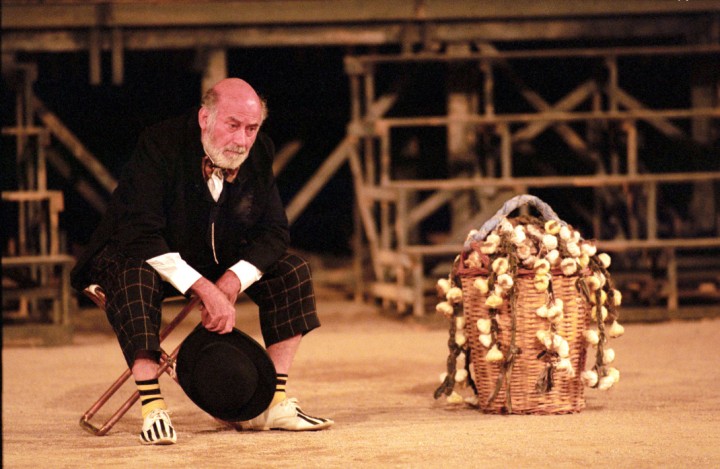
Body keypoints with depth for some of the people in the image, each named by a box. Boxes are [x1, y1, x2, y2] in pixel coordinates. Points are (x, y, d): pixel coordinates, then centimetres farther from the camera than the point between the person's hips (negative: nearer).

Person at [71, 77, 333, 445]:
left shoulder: (258, 154, -11)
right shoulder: (160, 146, -28)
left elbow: (274, 232, -7)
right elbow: (141, 238, -34)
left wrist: (232, 281, -26)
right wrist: (205, 290, -40)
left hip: (216, 261, 6)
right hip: (138, 255, -6)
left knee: (291, 272, -10)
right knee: (134, 279, -39)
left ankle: (273, 404, -6)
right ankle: (152, 410, -36)